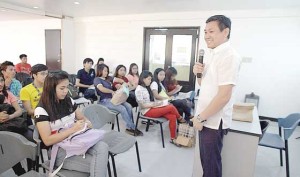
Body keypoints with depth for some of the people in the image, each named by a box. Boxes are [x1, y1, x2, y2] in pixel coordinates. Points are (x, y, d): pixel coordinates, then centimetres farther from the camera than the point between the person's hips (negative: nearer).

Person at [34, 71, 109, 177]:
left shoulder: (69, 101, 7)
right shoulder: (41, 110, -10)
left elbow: (82, 118, 19)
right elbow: (47, 140, -15)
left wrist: (87, 123, -6)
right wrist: (72, 129, -23)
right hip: (59, 150, -5)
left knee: (102, 147, -27)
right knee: (95, 164, -25)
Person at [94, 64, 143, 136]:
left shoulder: (107, 79, 23)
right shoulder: (97, 79, -1)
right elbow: (102, 89, -20)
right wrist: (112, 91, -15)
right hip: (104, 101, -7)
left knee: (129, 106, -18)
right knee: (122, 108, -27)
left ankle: (129, 128, -16)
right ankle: (133, 128, -14)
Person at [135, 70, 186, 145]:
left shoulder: (147, 88, 13)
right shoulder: (139, 90, -13)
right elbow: (142, 105, -15)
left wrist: (156, 103, -3)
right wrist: (154, 104, -16)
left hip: (152, 107, 8)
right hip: (147, 111, -8)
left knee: (172, 117, -15)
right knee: (171, 107, -21)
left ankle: (173, 138, -8)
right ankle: (180, 119, 9)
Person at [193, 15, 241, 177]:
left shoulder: (228, 56, -18)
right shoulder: (215, 55, 11)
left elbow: (224, 96, -24)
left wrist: (200, 117, -17)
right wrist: (198, 73, -3)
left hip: (213, 121, -9)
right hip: (206, 119, 9)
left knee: (211, 163, 9)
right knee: (206, 159, 22)